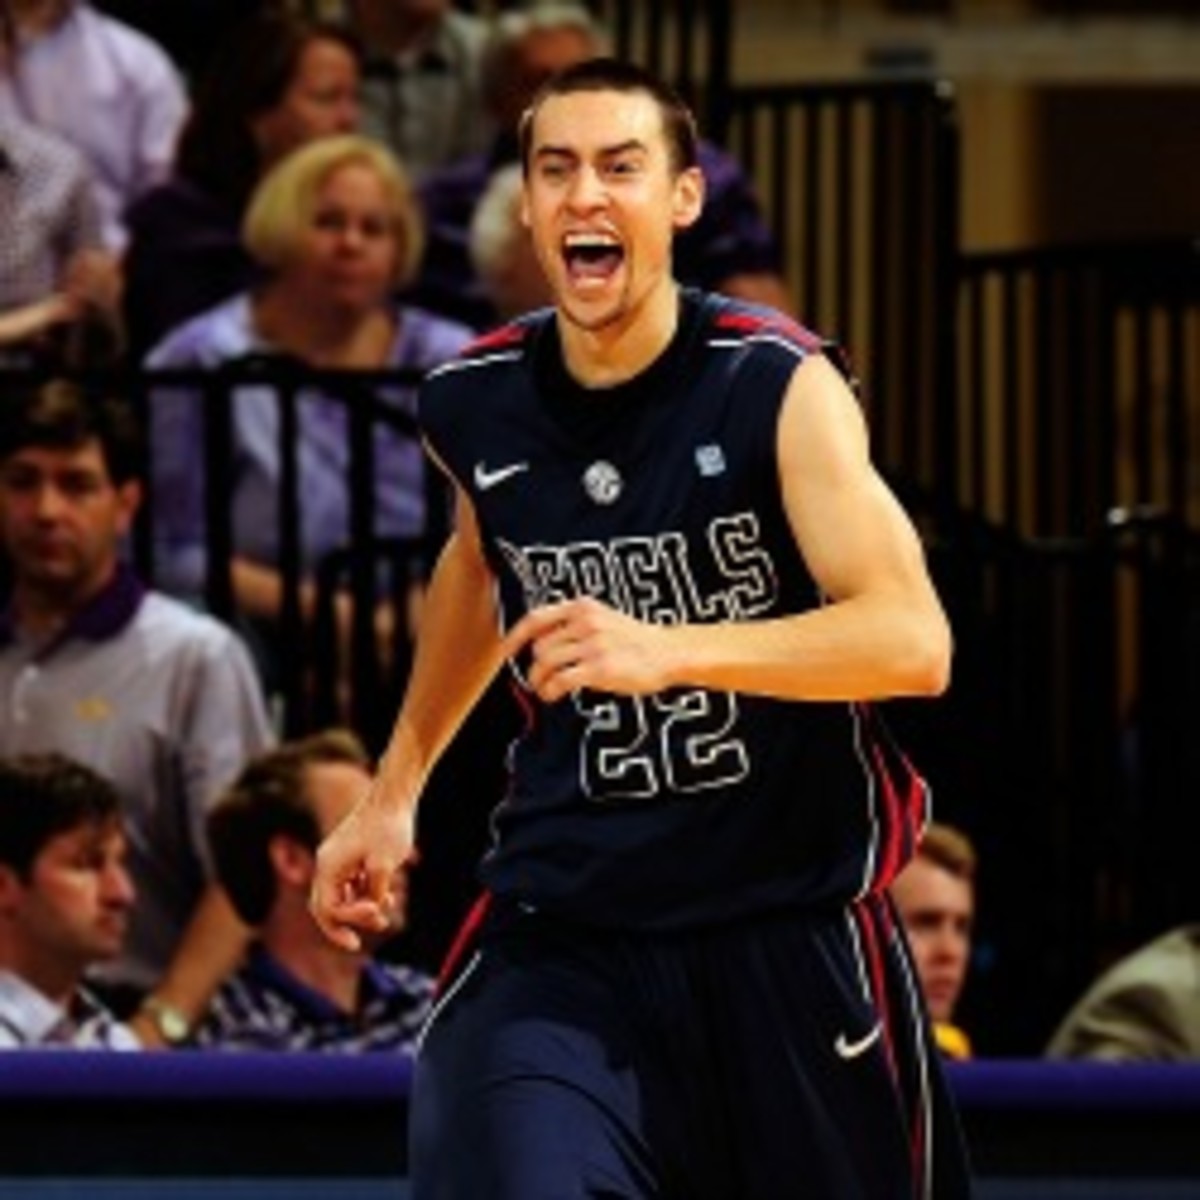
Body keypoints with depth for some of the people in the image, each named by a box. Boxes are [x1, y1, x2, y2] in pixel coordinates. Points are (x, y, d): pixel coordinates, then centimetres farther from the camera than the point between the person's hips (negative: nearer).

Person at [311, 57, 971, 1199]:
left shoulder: (775, 384, -13)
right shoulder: (473, 405, 1)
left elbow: (914, 641, -24)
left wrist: (669, 651, -37)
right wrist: (393, 789, 26)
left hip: (791, 922, -2)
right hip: (562, 923, 2)